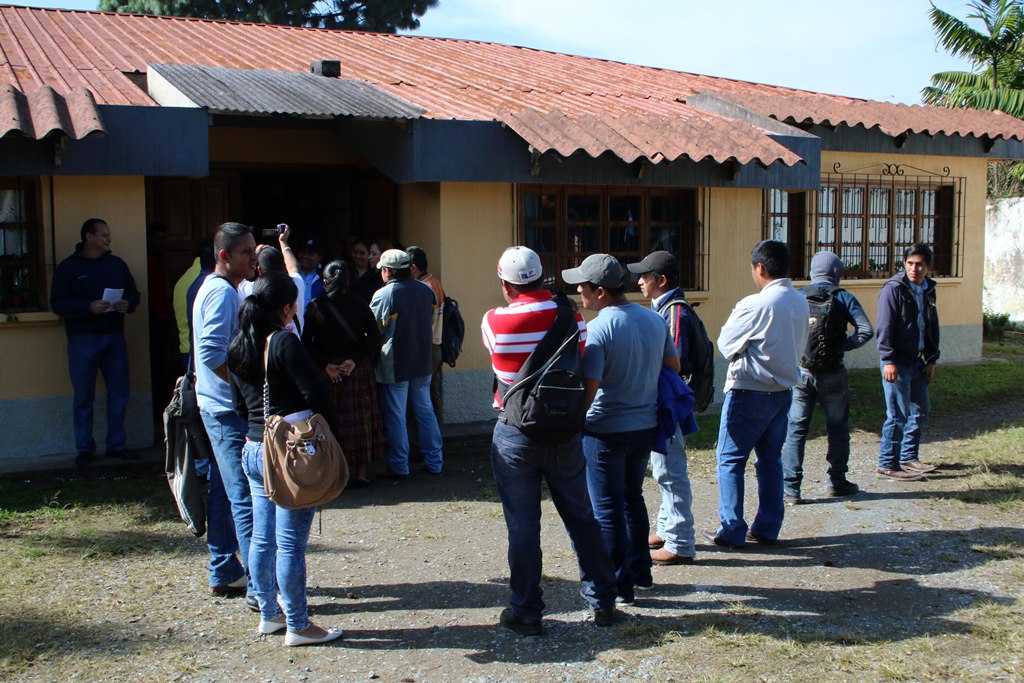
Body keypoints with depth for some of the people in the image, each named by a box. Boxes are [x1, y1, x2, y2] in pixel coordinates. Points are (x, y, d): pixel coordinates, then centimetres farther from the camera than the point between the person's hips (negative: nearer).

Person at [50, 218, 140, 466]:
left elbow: (133, 292, 16)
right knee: (84, 397, 3)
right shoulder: (69, 267, -3)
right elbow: (57, 303, -8)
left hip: (114, 336, 4)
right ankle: (85, 448, 12)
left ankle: (116, 444, 18)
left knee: (119, 393, 7)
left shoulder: (117, 264, 10)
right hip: (83, 340, -4)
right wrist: (89, 307, -21)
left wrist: (128, 304, -7)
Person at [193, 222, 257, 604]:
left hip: (218, 406, 11)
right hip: (230, 410, -11)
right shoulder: (222, 292, -15)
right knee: (246, 497, -10)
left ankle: (223, 574, 24)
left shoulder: (214, 288, 18)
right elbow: (211, 352, -25)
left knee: (224, 493, 15)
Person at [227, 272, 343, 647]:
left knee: (262, 538, 16)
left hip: (254, 450, 8)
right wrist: (329, 433, -3)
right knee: (290, 543, -1)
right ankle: (298, 626, 8)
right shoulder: (284, 342, -16)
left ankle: (269, 614, 29)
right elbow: (315, 394, -17)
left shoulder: (238, 347, 8)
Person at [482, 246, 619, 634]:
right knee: (582, 519, 14)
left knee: (523, 526, 6)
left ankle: (526, 613, 15)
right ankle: (603, 603, 25)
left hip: (515, 434, -2)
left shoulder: (494, 322, -11)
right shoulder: (571, 318, -5)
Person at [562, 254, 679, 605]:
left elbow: (588, 390, -22)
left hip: (606, 431, -7)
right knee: (633, 497, 23)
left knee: (608, 509, 6)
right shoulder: (655, 320, 1)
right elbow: (674, 366, 13)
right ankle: (640, 570, 32)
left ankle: (619, 584, 13)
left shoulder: (598, 330, -21)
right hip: (646, 426, 7)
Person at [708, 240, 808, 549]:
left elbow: (725, 343, -9)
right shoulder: (800, 302, 4)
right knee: (771, 459, 14)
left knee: (730, 459, 3)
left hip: (750, 391, -7)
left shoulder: (755, 305, -19)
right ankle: (767, 528, 20)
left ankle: (732, 532, 4)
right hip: (784, 389, 7)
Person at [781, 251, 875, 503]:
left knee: (795, 429, 4)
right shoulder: (843, 298, -3)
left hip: (801, 373, 1)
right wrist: (843, 345, -2)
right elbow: (867, 331, -13)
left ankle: (790, 489, 0)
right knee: (837, 428, 16)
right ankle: (838, 482, 26)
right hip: (832, 375, -1)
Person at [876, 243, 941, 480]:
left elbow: (932, 326, 19)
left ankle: (909, 457, 28)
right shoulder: (893, 289, -11)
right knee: (898, 414, -6)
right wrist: (888, 360, -20)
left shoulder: (928, 290, 12)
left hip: (919, 362, 8)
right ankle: (887, 465, 3)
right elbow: (885, 327, -15)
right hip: (898, 362, -8)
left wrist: (931, 359, 15)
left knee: (920, 412, 14)